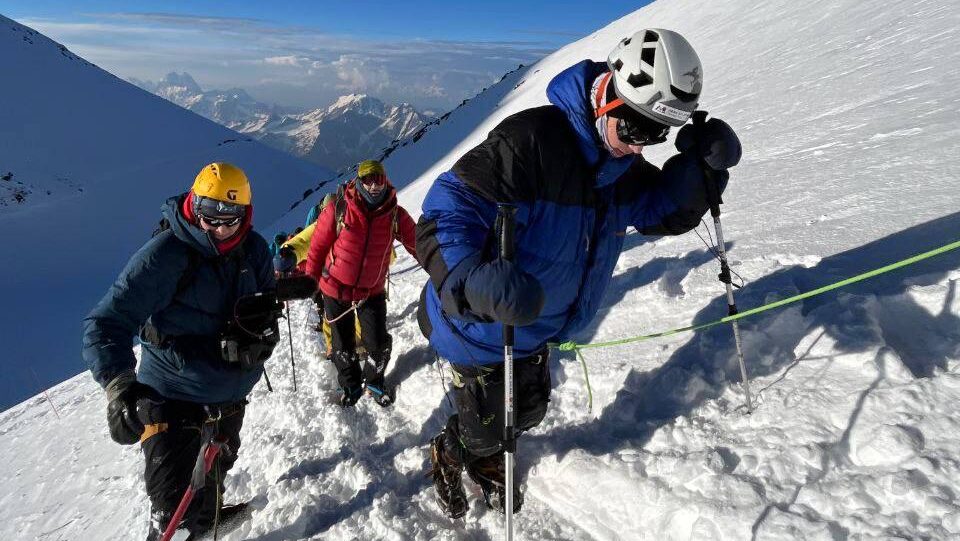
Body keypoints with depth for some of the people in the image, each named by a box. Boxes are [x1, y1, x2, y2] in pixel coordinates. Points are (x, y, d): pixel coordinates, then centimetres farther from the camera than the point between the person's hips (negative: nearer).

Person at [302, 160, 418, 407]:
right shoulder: (337, 211, -16)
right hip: (335, 289, -1)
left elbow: (417, 244, -8)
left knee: (378, 344, 2)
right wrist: (310, 280, 1)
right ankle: (349, 383, 42)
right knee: (342, 344, 14)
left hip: (373, 291, 1)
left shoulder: (396, 215, -11)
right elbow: (317, 246, -7)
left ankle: (374, 381, 34)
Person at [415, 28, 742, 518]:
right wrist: (474, 280, -55)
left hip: (535, 330, 7)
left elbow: (668, 213, 7)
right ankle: (448, 455, 49)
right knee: (485, 431, 13)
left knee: (528, 413, 25)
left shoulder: (622, 164, -4)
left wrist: (702, 165, -12)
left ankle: (485, 458, 57)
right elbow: (445, 213, -37)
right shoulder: (531, 138, -32)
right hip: (478, 326, -7)